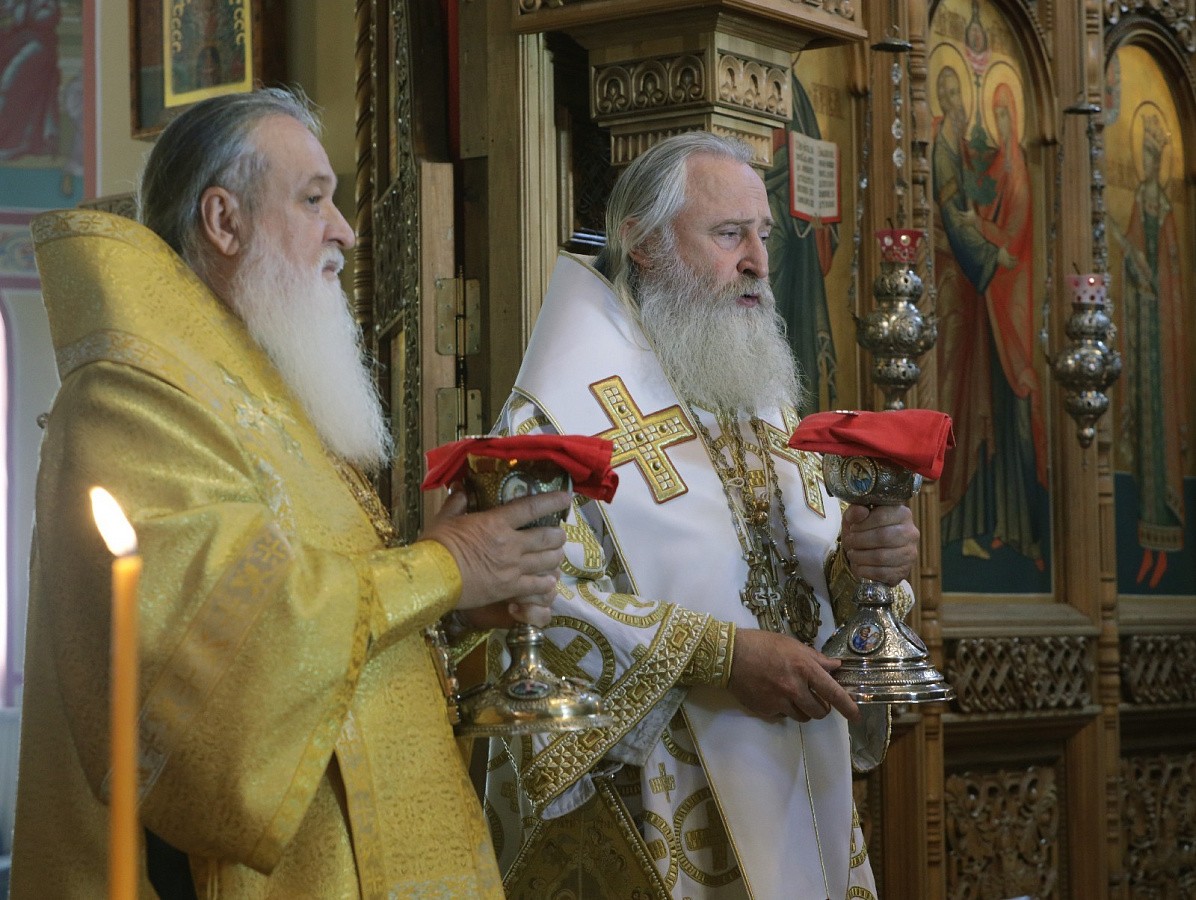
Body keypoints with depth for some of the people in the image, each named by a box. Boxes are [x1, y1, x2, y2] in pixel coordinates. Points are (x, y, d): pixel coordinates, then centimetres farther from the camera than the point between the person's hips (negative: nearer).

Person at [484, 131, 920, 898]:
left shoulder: (759, 390, 11)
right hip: (660, 802, -7)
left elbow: (800, 560, 9)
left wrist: (856, 567, -13)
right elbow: (537, 598, -25)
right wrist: (721, 653, -27)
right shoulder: (576, 400, -13)